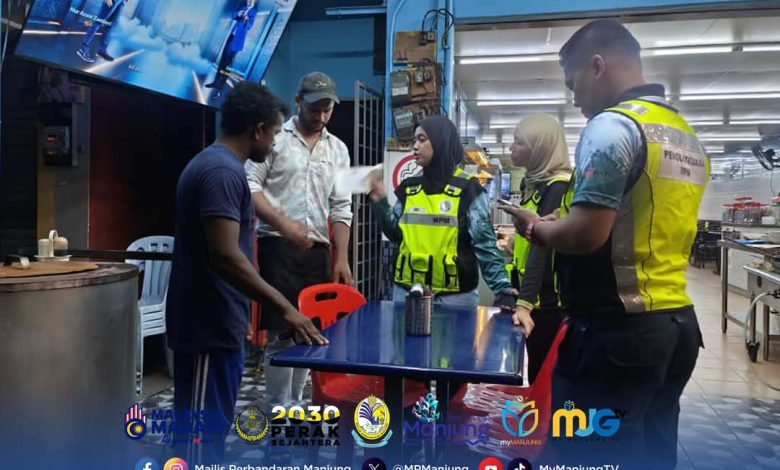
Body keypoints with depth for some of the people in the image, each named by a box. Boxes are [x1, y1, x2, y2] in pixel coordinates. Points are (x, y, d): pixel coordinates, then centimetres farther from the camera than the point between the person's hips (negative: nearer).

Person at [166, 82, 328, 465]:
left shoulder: (213, 164, 13)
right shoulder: (223, 172, -19)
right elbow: (225, 256, -27)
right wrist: (282, 307, -23)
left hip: (213, 321, 10)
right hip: (210, 325, -10)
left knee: (209, 423, 20)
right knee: (203, 427, 0)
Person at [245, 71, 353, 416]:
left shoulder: (338, 149, 13)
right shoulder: (275, 137, -1)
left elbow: (341, 208, 12)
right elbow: (250, 186, -6)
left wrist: (342, 259, 6)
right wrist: (283, 223, -18)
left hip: (318, 251, 5)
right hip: (278, 247, -5)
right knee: (282, 333, -5)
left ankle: (295, 403, 26)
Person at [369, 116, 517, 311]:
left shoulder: (467, 188, -6)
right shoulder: (409, 187, 8)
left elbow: (485, 244, -8)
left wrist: (503, 289, -16)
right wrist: (380, 202, 3)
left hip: (454, 296, -4)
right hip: (406, 291, 4)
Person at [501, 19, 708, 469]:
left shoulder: (613, 125, -14)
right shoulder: (687, 135, 14)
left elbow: (585, 235, -22)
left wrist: (536, 226, -2)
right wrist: (553, 225, 16)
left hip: (618, 331, -9)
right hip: (676, 323, 9)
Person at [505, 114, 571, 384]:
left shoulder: (559, 187, -16)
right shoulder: (535, 183, 12)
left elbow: (542, 245, -24)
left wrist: (524, 302, -30)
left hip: (549, 301, -9)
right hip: (537, 298, 9)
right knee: (537, 376, 16)